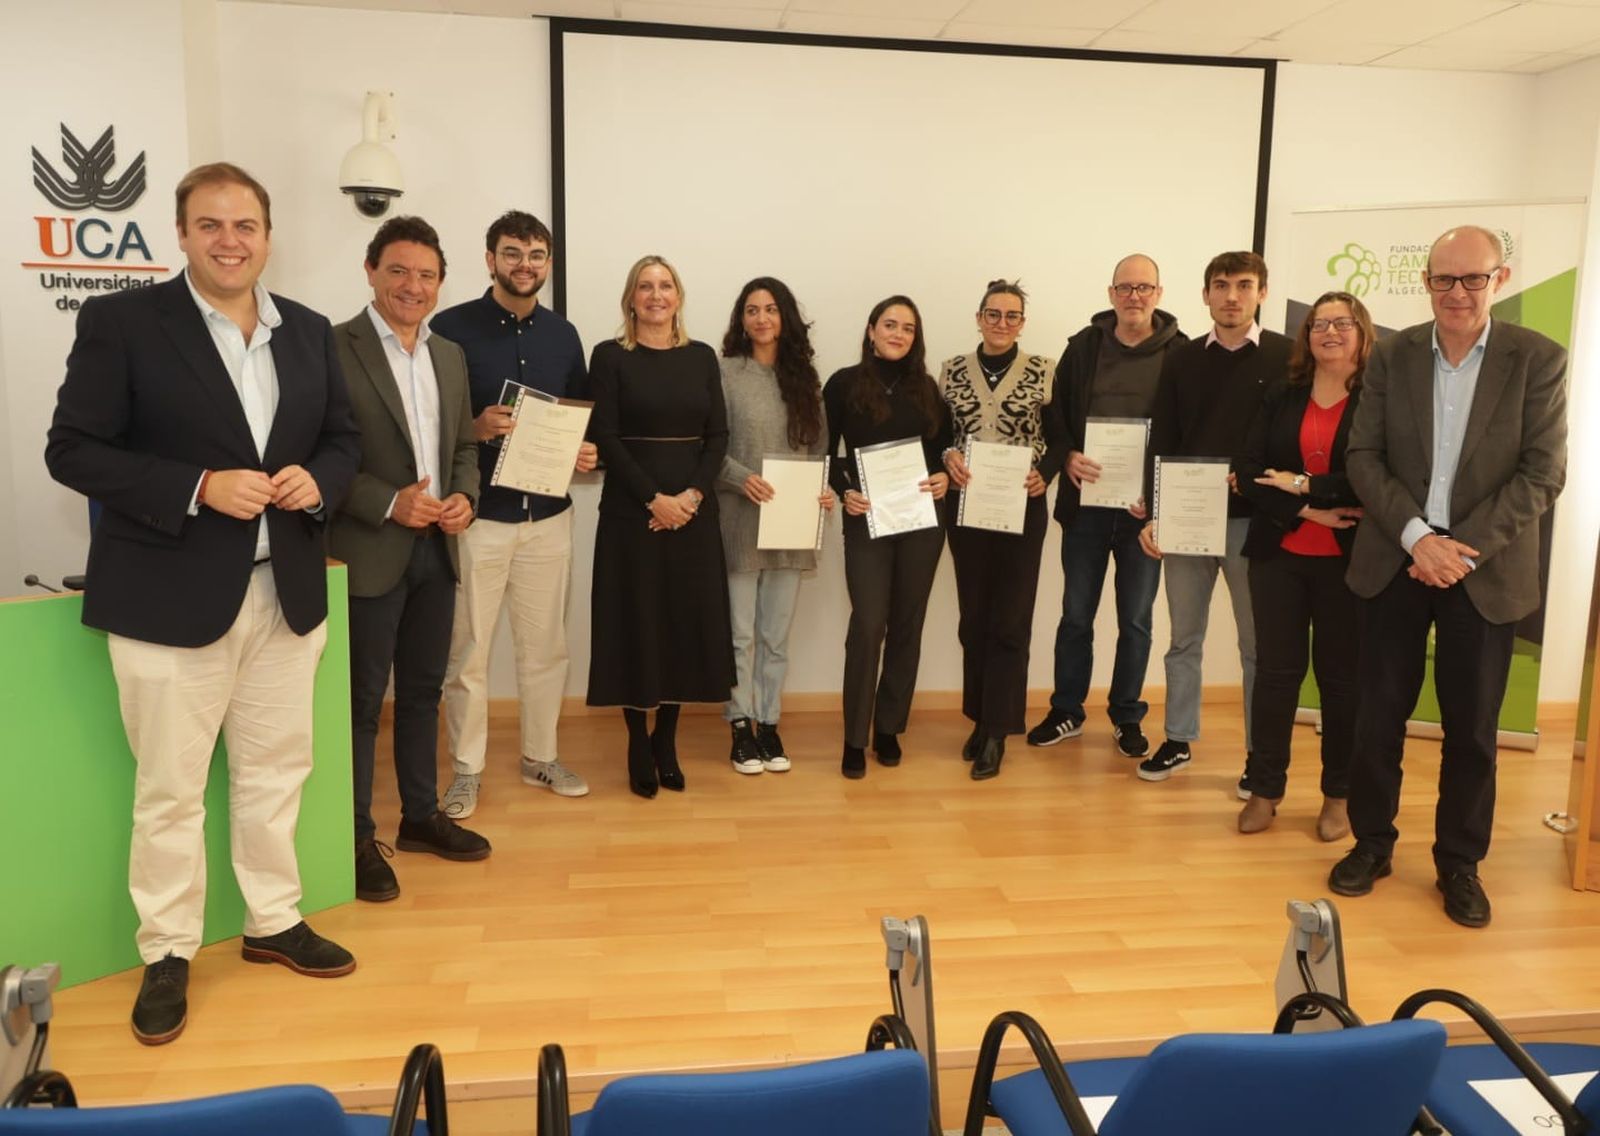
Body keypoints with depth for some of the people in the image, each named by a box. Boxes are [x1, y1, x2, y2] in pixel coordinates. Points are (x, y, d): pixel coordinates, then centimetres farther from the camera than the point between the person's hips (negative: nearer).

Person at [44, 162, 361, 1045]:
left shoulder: (309, 332, 8)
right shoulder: (120, 322, -6)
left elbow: (342, 438, 14)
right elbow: (73, 450, -10)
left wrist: (317, 481, -9)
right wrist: (200, 489, -21)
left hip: (287, 591, 5)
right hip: (171, 597, -4)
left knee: (276, 771, 15)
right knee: (169, 789, 6)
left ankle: (274, 922, 32)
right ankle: (166, 954, 23)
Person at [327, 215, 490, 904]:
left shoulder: (450, 355, 12)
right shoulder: (334, 349, -9)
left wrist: (464, 496, -2)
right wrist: (390, 504, -21)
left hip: (436, 549, 7)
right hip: (368, 554, -6)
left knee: (423, 691, 16)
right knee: (362, 699, 3)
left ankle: (420, 816, 30)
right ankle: (357, 839, 16)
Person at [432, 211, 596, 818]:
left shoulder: (563, 334, 10)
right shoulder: (451, 327, -5)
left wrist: (586, 452, -4)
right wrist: (474, 429, -24)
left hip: (548, 514, 4)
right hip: (477, 515, -4)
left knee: (545, 645, 12)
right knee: (466, 649, 4)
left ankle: (541, 756, 28)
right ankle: (467, 770, 18)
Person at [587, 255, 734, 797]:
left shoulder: (702, 357, 10)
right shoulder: (610, 356, 0)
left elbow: (718, 434, 5)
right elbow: (604, 437, -7)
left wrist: (694, 494, -10)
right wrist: (655, 498, -15)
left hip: (694, 513, 3)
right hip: (631, 512, -3)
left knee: (686, 624, 5)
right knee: (636, 625, 1)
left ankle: (666, 740, 19)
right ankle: (638, 745, 14)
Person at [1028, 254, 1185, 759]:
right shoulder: (1083, 346, 3)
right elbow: (1056, 415, 5)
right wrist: (1069, 457, -14)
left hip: (1144, 509, -1)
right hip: (1085, 503, 1)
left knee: (1136, 619, 10)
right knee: (1076, 614, 10)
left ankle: (1127, 716, 25)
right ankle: (1066, 711, 24)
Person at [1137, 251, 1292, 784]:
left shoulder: (1288, 357, 0)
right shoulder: (1181, 361, 7)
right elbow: (1162, 443, 5)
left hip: (1254, 519, -2)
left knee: (1257, 644, 6)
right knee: (1184, 638, 11)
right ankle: (1178, 740, 24)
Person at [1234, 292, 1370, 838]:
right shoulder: (1280, 398, 7)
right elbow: (1248, 472, -2)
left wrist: (1304, 485, -12)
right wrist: (1307, 511, -14)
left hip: (1347, 561, -2)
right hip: (1278, 555, 3)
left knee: (1340, 676, 7)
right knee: (1275, 670, 6)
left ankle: (1338, 794, 20)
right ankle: (1264, 788, 16)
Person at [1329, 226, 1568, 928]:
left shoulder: (1538, 361, -3)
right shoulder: (1392, 356, 2)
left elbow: (1543, 474, -7)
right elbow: (1364, 458, -1)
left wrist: (1466, 550, -15)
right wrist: (1417, 536, -14)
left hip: (1485, 573, -1)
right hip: (1394, 564, 1)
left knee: (1472, 729, 7)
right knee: (1379, 716, 8)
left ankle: (1459, 863, 23)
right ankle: (1372, 843, 25)